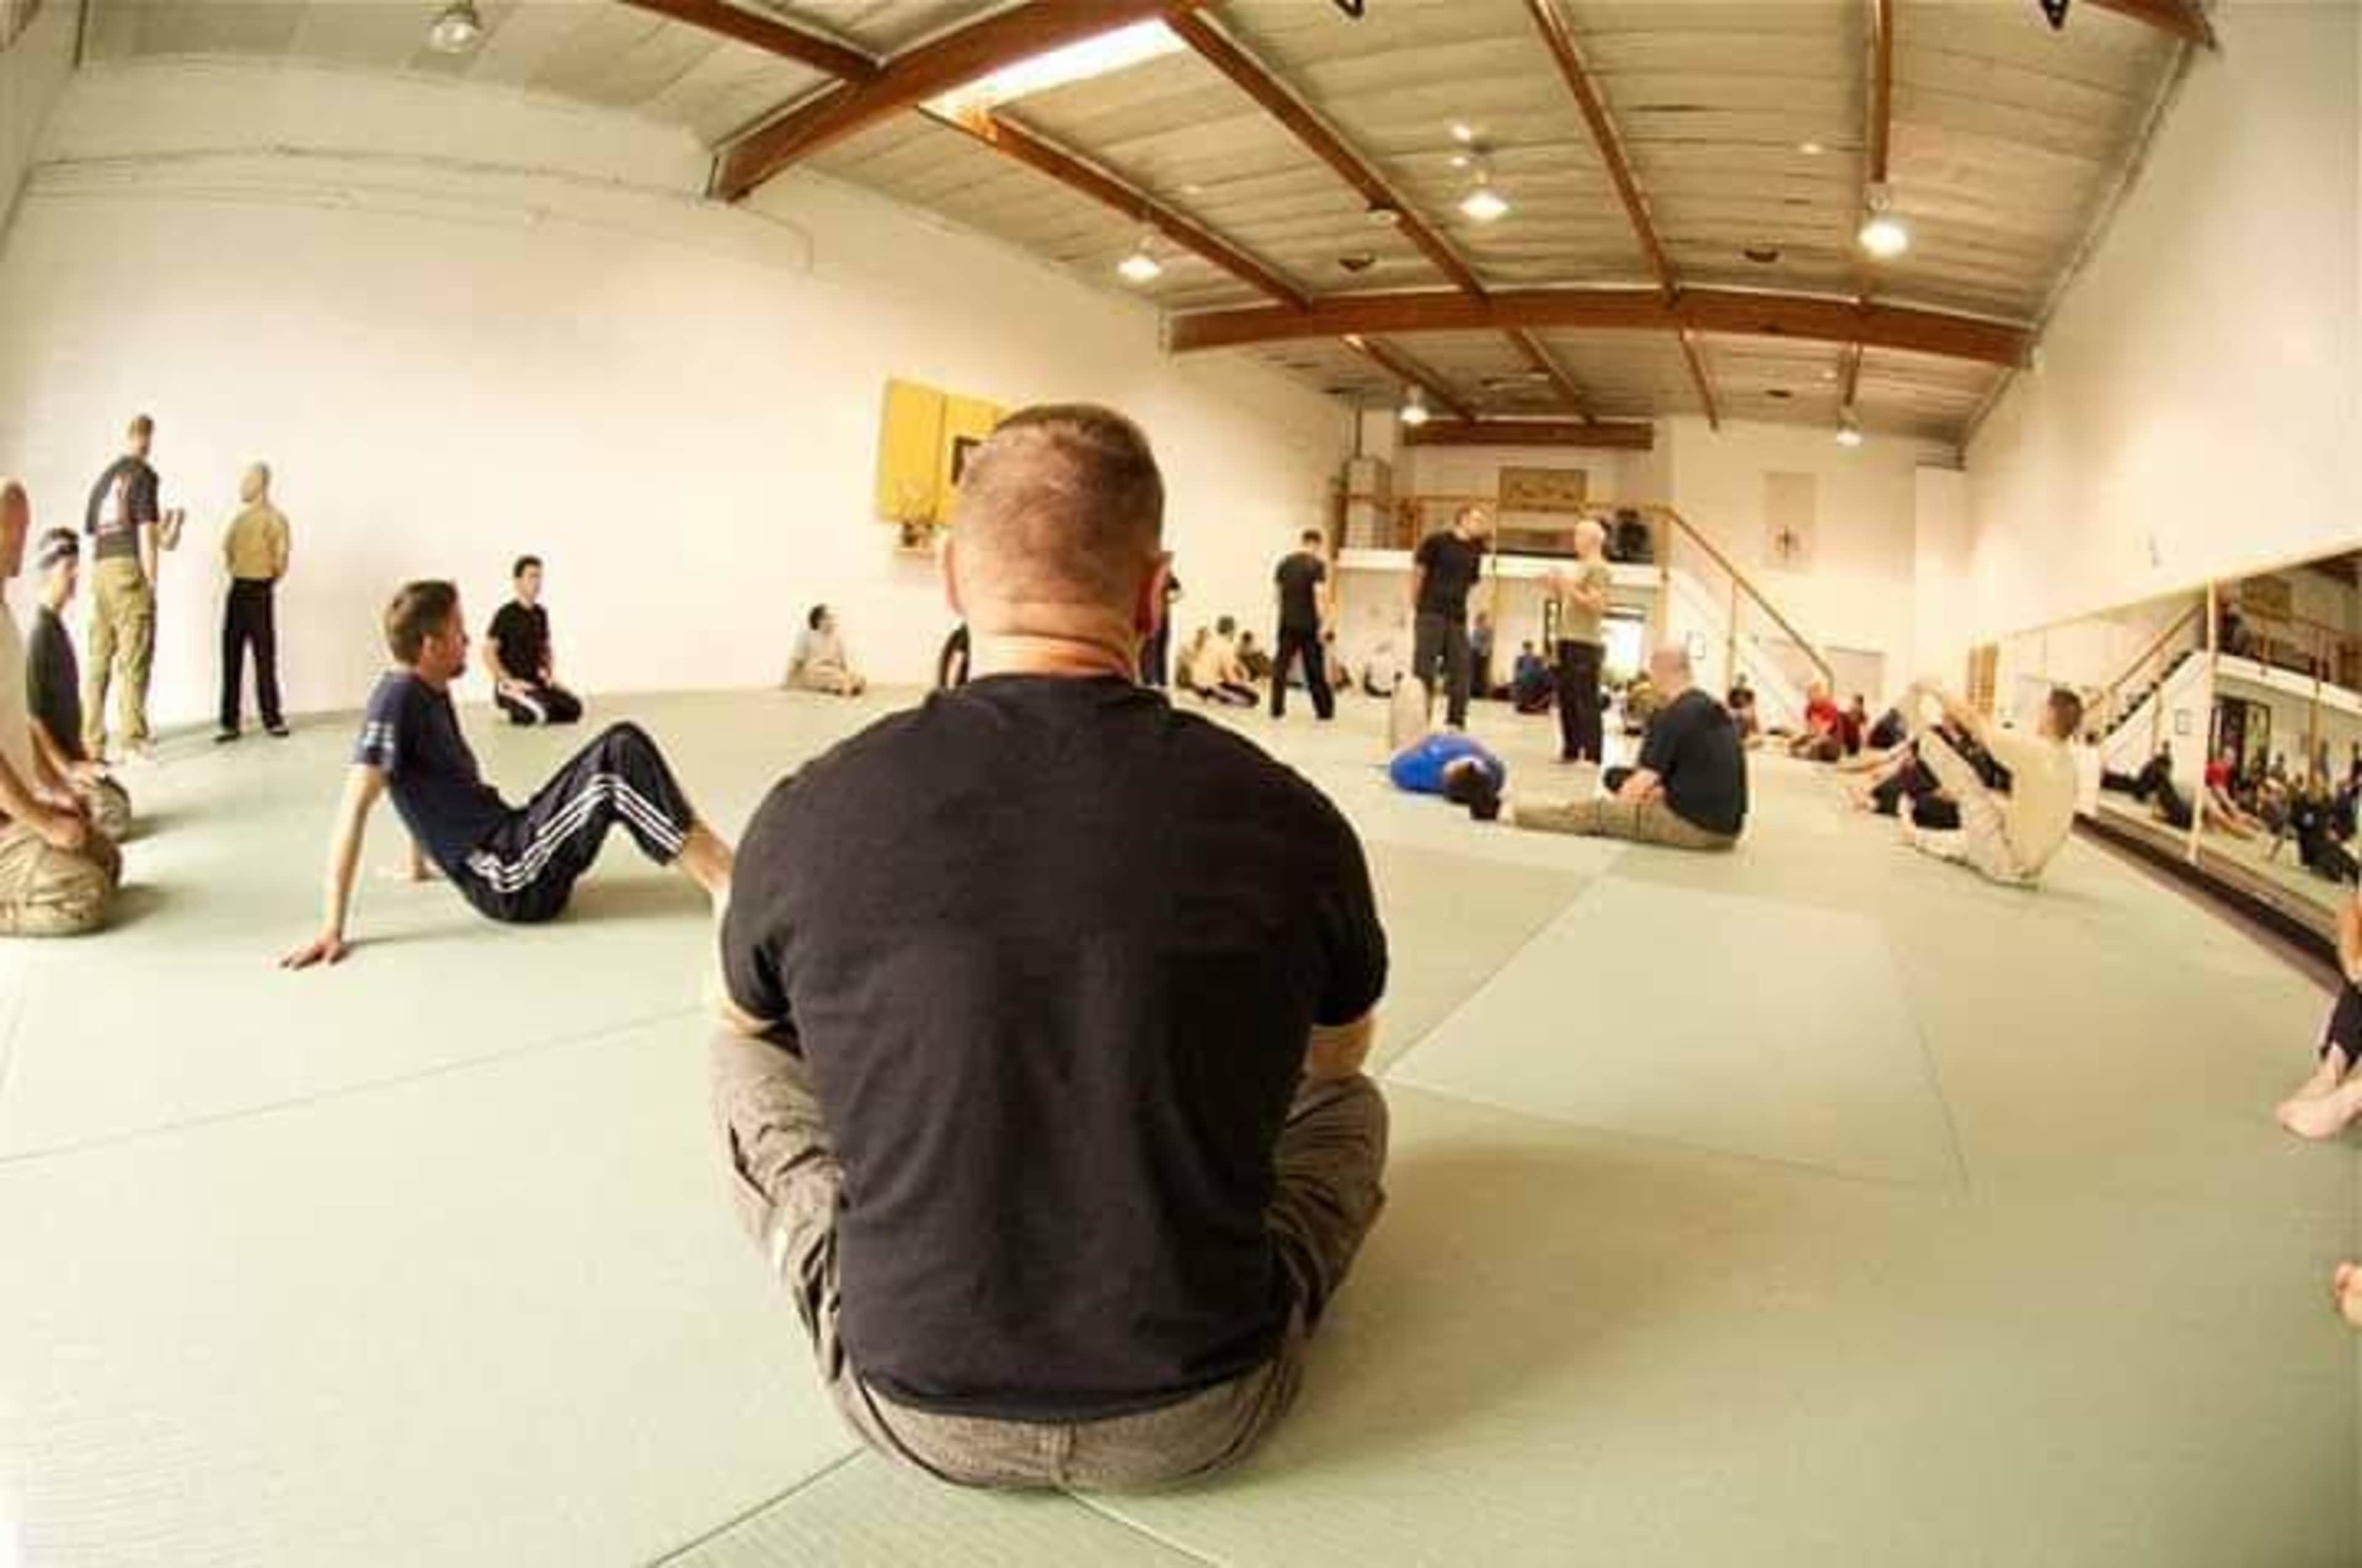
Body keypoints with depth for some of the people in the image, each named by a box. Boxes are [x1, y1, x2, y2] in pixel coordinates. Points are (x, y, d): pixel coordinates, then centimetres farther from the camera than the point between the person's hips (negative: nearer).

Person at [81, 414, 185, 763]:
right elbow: (146, 531, -10)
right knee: (134, 656, -5)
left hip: (100, 568, 7)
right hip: (129, 568, -6)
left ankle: (91, 740, 7)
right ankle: (133, 736, -7)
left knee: (99, 656, 7)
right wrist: (151, 578, -8)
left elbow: (92, 532, 18)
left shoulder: (104, 477, 18)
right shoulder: (143, 474, -2)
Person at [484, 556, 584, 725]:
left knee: (574, 708, -13)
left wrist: (551, 672, 5)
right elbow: (489, 652, -10)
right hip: (512, 684, -6)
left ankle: (524, 713, 6)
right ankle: (516, 710, 3)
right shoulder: (507, 614, -9)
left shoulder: (541, 613, 9)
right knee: (539, 713, -30)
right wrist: (508, 681, -16)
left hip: (538, 682, 6)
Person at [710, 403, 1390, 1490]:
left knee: (743, 1058, 22)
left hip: (912, 1405, 0)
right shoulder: (1287, 820, -16)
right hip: (1202, 1417, 1)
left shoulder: (809, 817, -16)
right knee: (1346, 1103, 26)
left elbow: (747, 1020, 9)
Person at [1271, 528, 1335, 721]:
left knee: (1281, 666, 10)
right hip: (1309, 624, -4)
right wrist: (1324, 624, -16)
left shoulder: (1285, 563, 7)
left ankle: (1277, 709, 8)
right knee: (1315, 669, 4)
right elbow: (1320, 595, -17)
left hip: (1287, 623, 4)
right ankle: (1325, 710, 11)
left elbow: (1277, 590, 13)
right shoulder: (1317, 565, -9)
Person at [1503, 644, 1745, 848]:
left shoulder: (1673, 716, -14)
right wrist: (1659, 791, 14)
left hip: (1694, 825, -8)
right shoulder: (1715, 711, 13)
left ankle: (1510, 810, 16)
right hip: (1727, 827, 8)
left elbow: (1643, 781, -12)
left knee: (1595, 811, 5)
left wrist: (1619, 802, 6)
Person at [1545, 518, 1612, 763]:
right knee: (1566, 697, 11)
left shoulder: (1599, 569, -7)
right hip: (1567, 639, 9)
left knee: (1587, 701, -10)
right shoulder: (1577, 567, 21)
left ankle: (1592, 755, -9)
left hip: (1586, 643, -9)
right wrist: (1556, 589, 12)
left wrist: (1570, 589, -19)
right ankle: (1571, 750, 18)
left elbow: (1598, 604, -16)